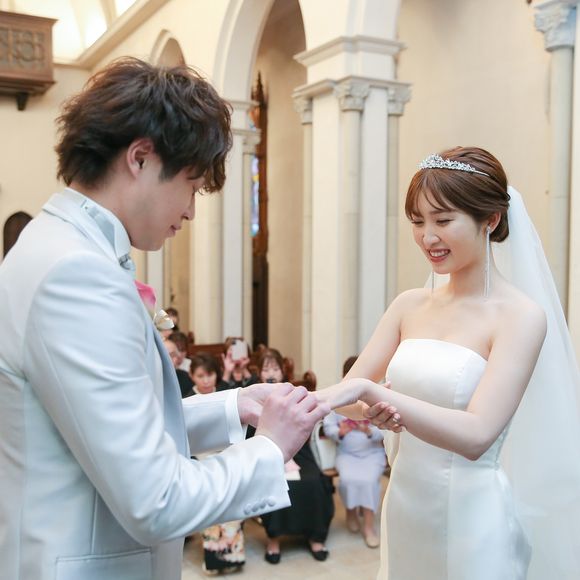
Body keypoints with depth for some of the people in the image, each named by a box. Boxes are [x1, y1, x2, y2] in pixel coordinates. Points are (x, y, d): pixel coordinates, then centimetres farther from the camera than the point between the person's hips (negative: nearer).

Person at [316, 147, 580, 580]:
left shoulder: (520, 316, -14)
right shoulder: (410, 306, 1)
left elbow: (476, 435, -24)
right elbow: (348, 389, -2)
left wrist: (369, 390, -31)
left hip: (471, 518, -5)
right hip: (405, 506, 5)